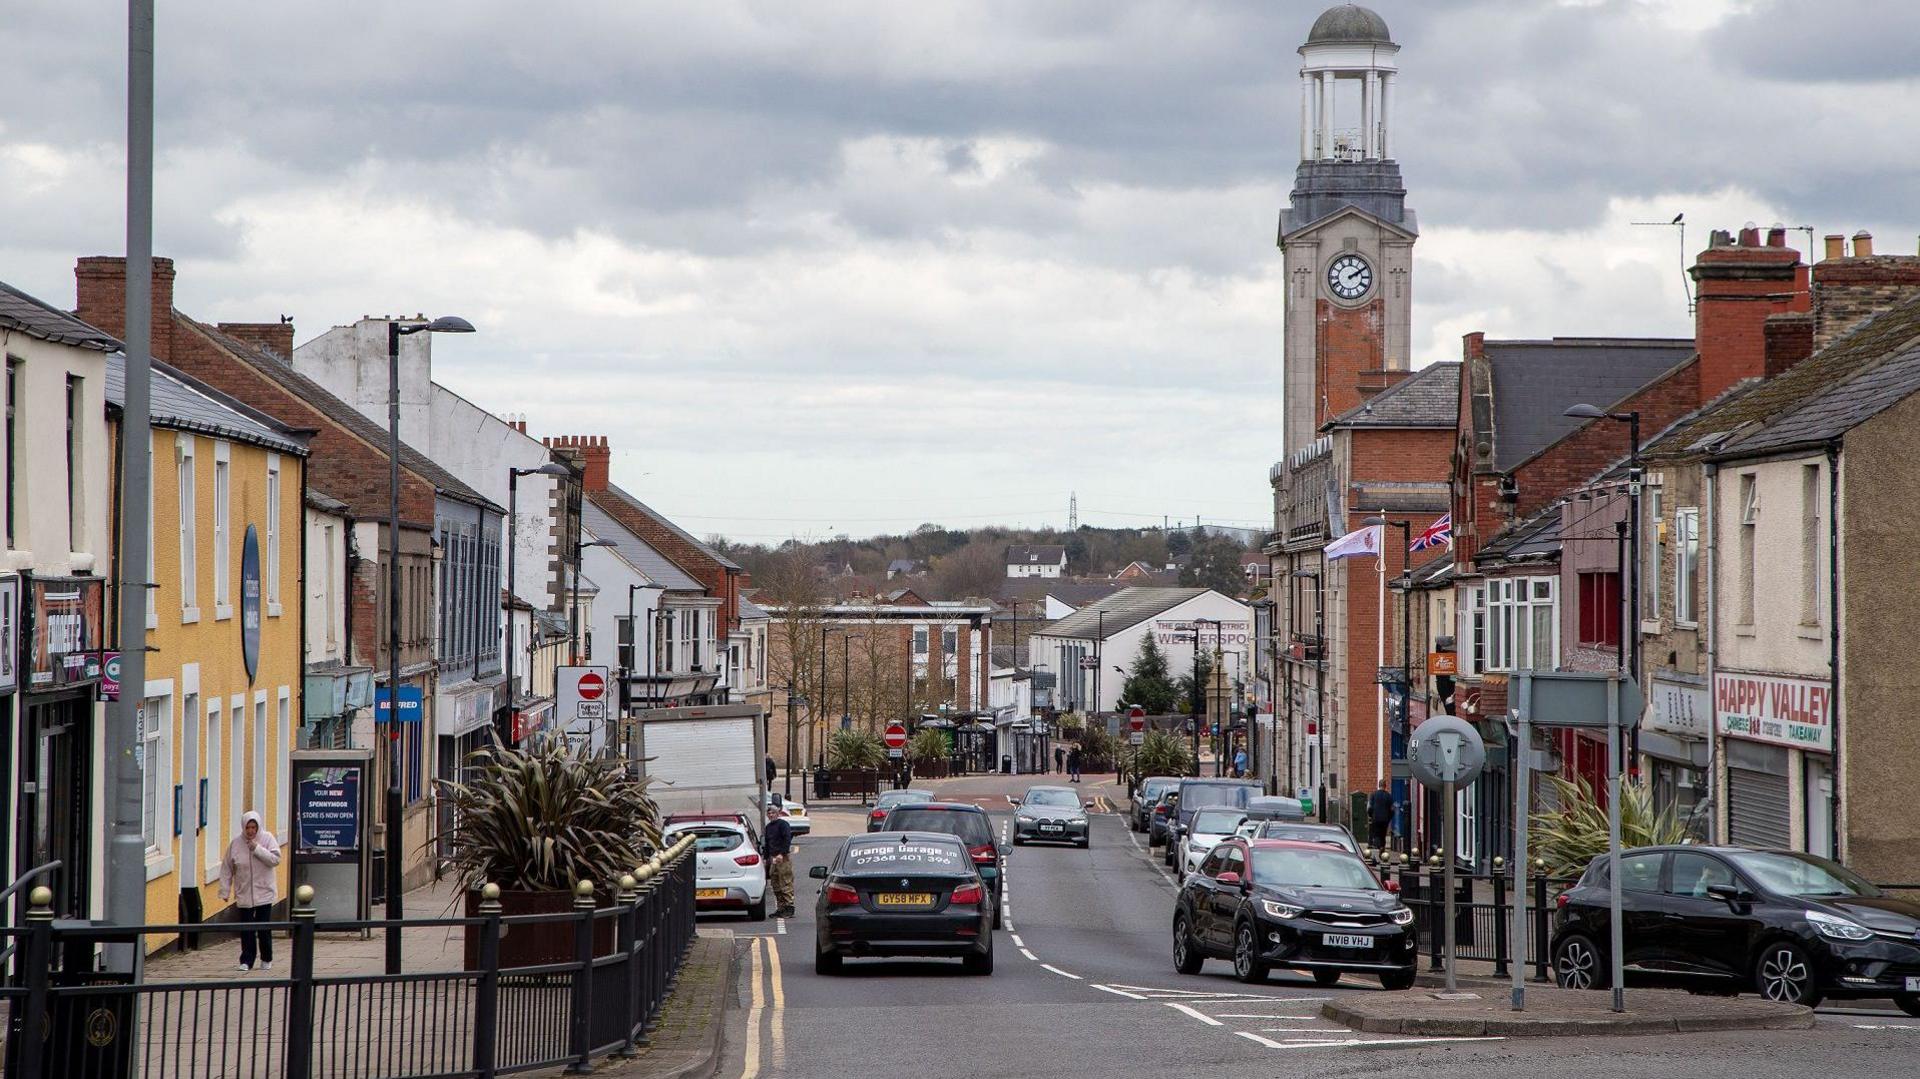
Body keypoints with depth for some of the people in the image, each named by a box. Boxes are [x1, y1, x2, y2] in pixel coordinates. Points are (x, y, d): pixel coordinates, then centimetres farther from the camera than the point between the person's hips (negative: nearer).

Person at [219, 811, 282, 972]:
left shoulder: (267, 838, -4)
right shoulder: (236, 843, -1)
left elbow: (275, 859, -14)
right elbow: (226, 869, 3)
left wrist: (257, 849, -21)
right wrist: (225, 891, 1)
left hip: (264, 893, -1)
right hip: (244, 894, 1)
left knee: (264, 929, 2)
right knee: (246, 930, 1)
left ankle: (266, 959, 17)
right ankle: (246, 961, 8)